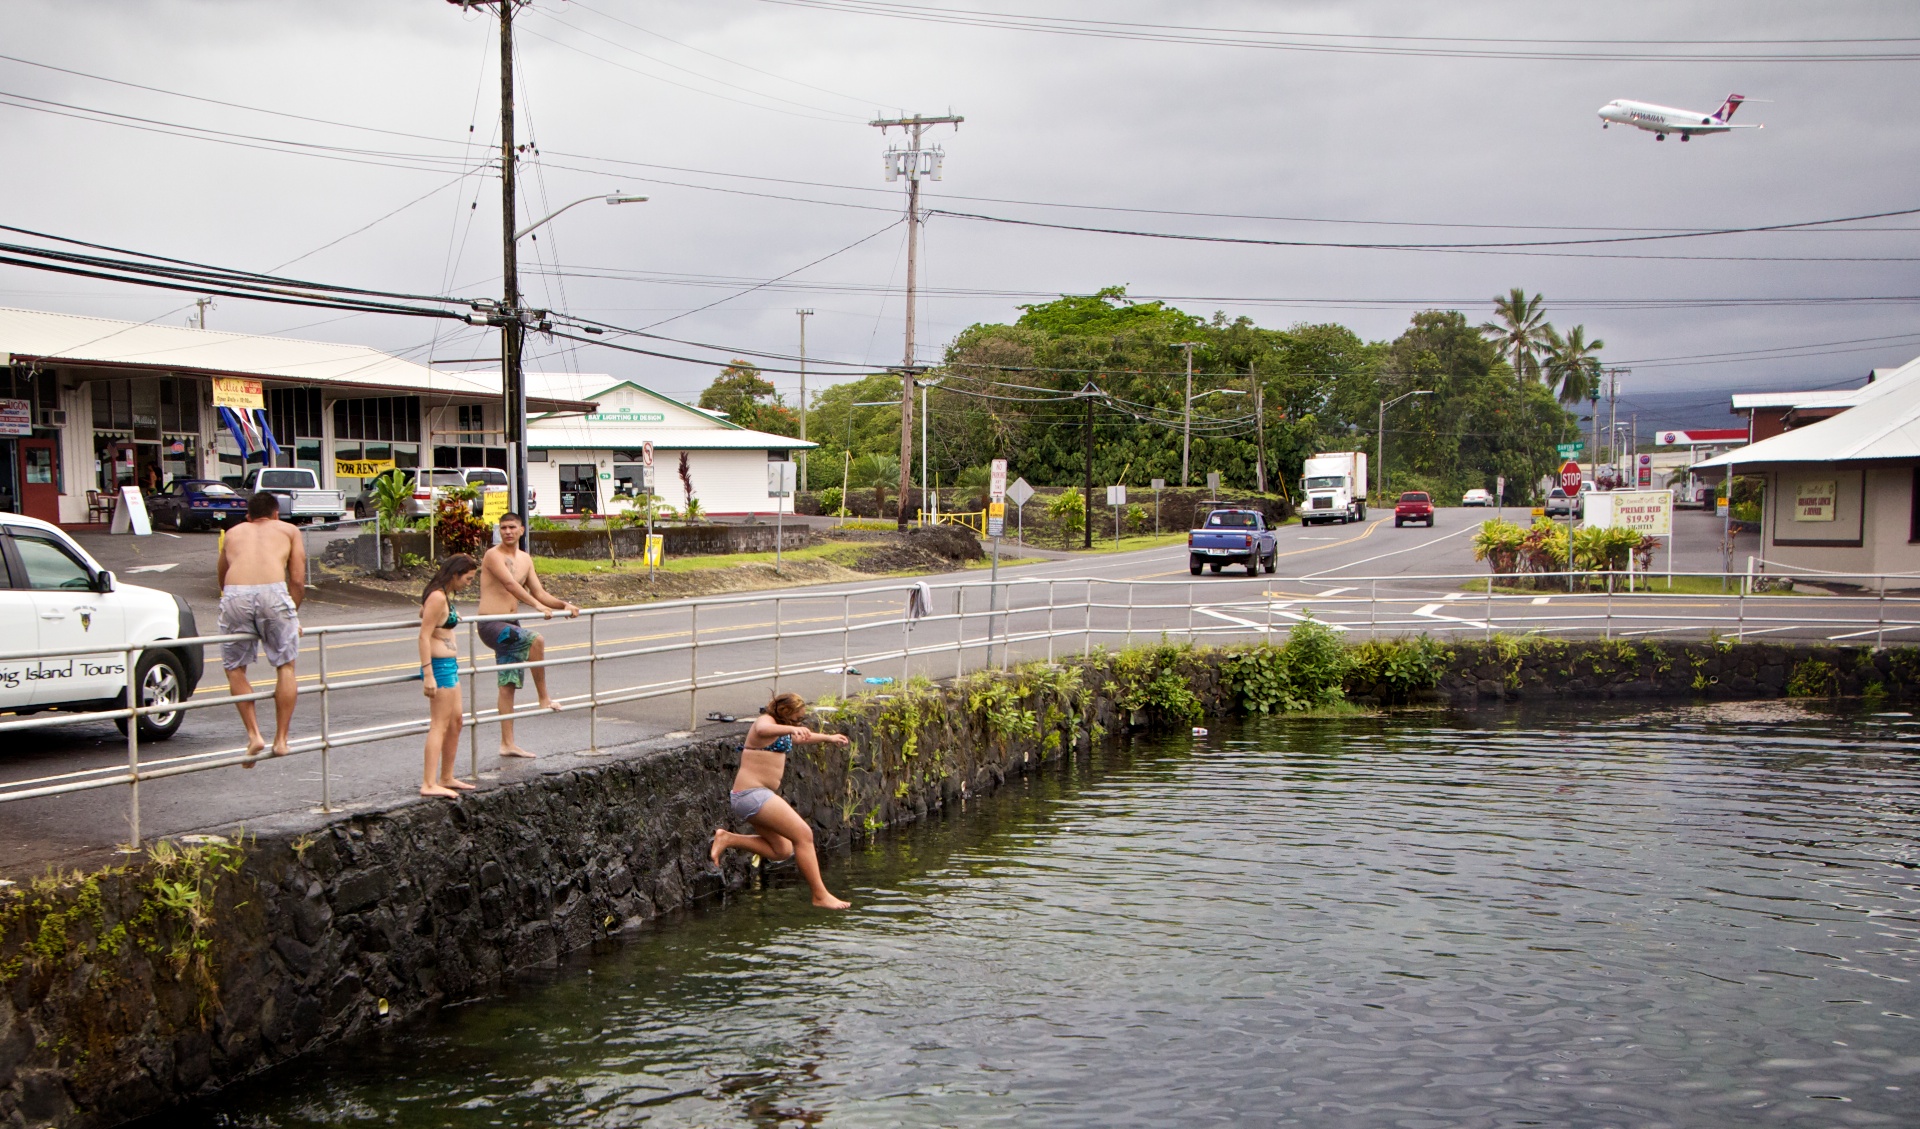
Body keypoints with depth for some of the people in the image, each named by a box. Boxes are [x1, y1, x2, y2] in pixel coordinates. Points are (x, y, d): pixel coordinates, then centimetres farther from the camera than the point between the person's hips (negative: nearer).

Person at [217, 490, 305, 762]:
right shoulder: (288, 530, 26)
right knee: (285, 666, 14)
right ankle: (281, 739, 14)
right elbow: (297, 580, 16)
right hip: (273, 592, -1)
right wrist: (293, 615, 24)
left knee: (235, 668, 18)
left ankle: (254, 734, 8)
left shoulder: (232, 533, 32)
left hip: (235, 596, 1)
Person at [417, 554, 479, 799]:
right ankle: (429, 784, -12)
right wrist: (428, 675, -25)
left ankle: (446, 778, 25)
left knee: (455, 722, 16)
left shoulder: (444, 596, 13)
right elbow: (424, 637, -22)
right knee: (440, 725, -11)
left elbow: (422, 613, 32)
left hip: (449, 666, 11)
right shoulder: (438, 597, -17)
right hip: (440, 666, -11)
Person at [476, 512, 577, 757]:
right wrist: (538, 606, -32)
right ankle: (544, 699, -20)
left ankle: (507, 743, 10)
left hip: (511, 626, 8)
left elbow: (539, 593, 14)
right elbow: (510, 584, -23)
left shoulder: (525, 559, 14)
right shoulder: (494, 555, -10)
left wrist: (563, 605, -2)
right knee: (536, 640, -30)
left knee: (509, 685, 7)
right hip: (491, 625, -8)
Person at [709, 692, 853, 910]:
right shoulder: (766, 721, -8)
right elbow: (762, 731, -34)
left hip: (756, 796, 11)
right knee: (803, 834, -13)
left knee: (782, 851, 7)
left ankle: (727, 838, 6)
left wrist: (829, 738, 56)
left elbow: (801, 737, 43)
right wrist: (792, 728, -51)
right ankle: (821, 896, -12)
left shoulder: (781, 732, 22)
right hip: (753, 794, -11)